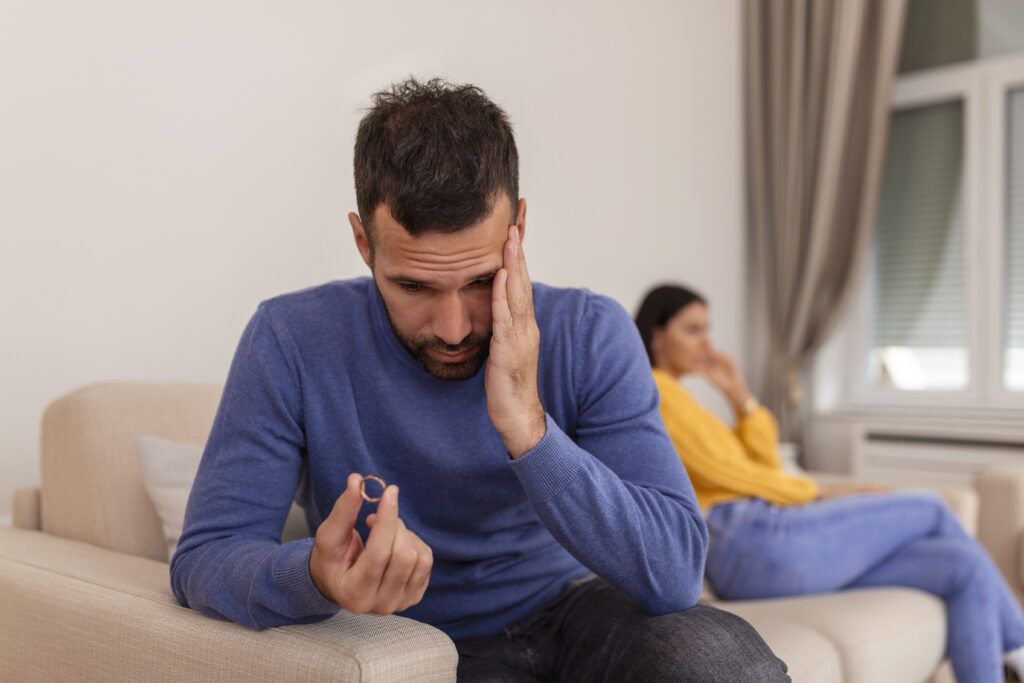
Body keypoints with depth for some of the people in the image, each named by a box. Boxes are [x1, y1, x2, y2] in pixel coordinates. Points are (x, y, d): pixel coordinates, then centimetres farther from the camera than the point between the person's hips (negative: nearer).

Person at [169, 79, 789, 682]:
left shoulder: (591, 336, -16)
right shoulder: (292, 343, -18)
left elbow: (676, 573, -23)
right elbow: (206, 555, -19)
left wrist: (527, 428, -36)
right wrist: (315, 578, -42)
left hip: (565, 608, 1)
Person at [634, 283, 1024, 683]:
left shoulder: (674, 400, 26)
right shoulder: (653, 388, -3)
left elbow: (765, 466, 20)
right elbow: (716, 470, -12)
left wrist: (739, 396, 9)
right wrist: (817, 494, -3)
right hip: (758, 541, -9)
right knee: (931, 510, 6)